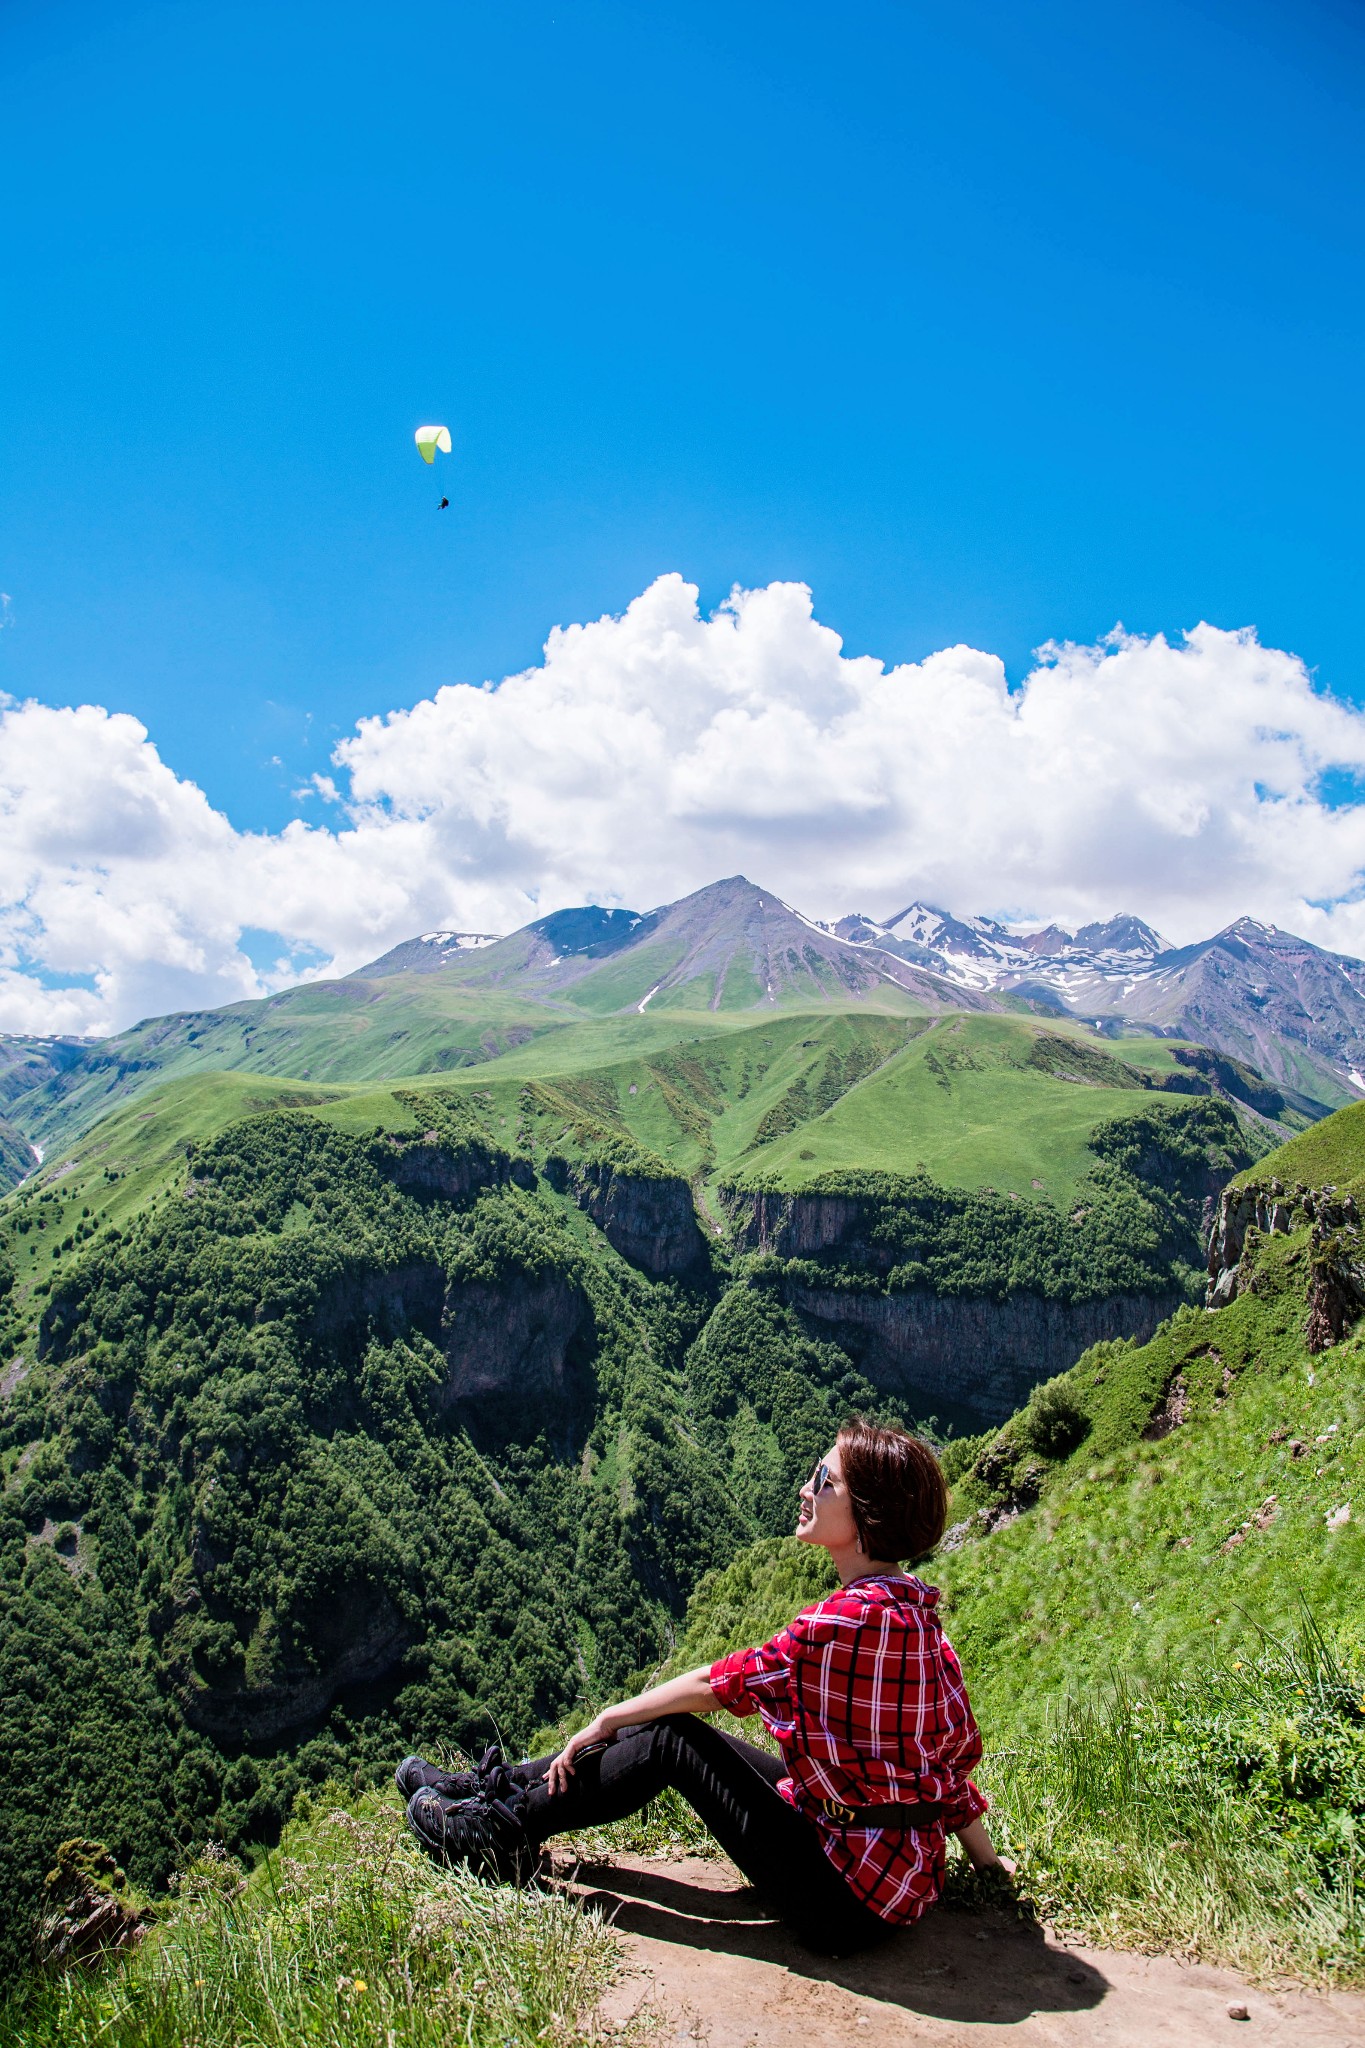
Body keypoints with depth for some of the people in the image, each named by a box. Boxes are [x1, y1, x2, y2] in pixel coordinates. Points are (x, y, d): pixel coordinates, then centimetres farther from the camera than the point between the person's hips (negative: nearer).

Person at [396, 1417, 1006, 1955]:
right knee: (668, 1729, 6)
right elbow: (956, 1740, 8)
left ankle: (505, 1832, 10)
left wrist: (605, 1721, -4)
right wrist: (987, 1861, 16)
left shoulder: (852, 1620, -26)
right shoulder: (909, 1609, 2)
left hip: (853, 1900, -9)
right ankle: (501, 1783, 20)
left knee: (672, 1739, -6)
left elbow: (720, 1683, -17)